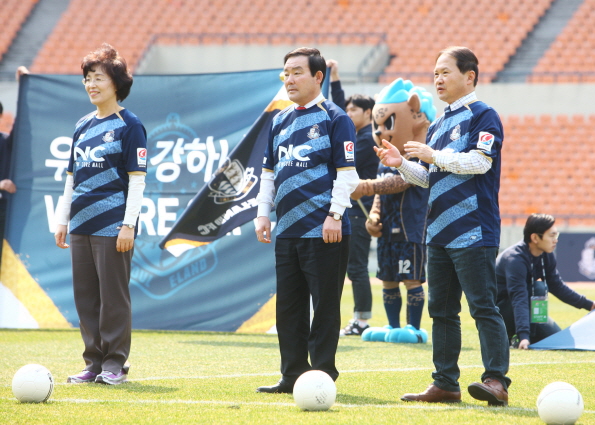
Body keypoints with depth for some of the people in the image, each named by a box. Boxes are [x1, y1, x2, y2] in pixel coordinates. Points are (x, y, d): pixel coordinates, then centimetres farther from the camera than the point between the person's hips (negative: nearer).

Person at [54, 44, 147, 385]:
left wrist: (128, 224, -15)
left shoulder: (129, 125, -5)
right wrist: (63, 219, 16)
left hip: (113, 226, -7)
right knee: (85, 296, 8)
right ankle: (94, 363, 15)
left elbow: (137, 179, -10)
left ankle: (115, 364, 2)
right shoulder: (83, 126, 15)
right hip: (82, 225, 7)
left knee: (113, 295, -4)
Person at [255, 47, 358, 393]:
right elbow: (269, 171, 21)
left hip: (324, 231, -7)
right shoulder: (280, 121, 16)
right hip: (288, 231, 7)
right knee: (288, 307, 9)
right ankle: (293, 375, 15)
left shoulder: (334, 118, -5)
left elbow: (347, 173, -9)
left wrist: (335, 215, -15)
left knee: (325, 306, -3)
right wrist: (264, 212, 13)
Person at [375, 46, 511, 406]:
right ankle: (446, 384, 13)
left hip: (473, 233, -9)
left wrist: (435, 155, -16)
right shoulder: (438, 125, 19)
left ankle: (497, 380, -11)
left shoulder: (483, 116, -5)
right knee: (441, 309, 9)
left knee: (483, 306, -10)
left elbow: (481, 161, -19)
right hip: (439, 233, 9)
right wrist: (402, 164, 6)